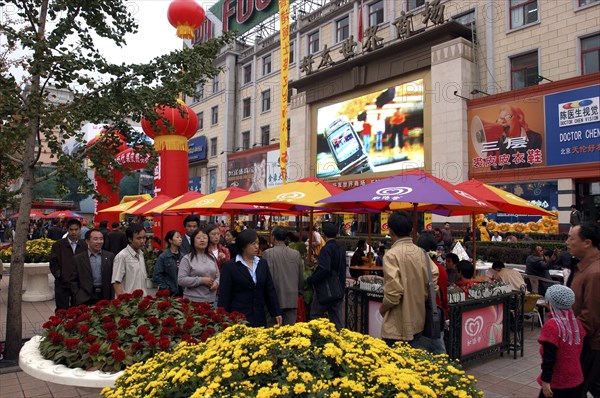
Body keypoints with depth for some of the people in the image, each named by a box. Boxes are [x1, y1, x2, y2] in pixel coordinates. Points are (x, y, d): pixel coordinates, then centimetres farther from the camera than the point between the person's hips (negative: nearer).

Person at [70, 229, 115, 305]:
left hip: (105, 298, 1)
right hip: (85, 300, -1)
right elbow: (73, 281, 7)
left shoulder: (110, 256, 6)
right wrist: (78, 296, -3)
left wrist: (112, 298, -1)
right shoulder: (78, 259, 5)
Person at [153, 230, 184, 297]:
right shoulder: (163, 257, -6)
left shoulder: (183, 256, 7)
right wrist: (165, 289, -9)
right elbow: (157, 275, -7)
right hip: (169, 292, -4)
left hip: (182, 292, 4)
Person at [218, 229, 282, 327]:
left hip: (259, 318, 4)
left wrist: (277, 313, 10)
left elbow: (270, 290, 13)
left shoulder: (263, 263, 9)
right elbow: (224, 296, -5)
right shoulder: (229, 266, -5)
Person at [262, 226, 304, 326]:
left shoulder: (268, 253, -10)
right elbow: (301, 276, 10)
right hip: (292, 299, 3)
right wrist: (300, 291, 24)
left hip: (275, 299, -3)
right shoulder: (296, 254, 2)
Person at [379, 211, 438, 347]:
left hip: (397, 326, -7)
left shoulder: (392, 255, -17)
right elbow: (433, 282, 4)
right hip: (417, 322, 7)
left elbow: (394, 291, -21)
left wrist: (382, 308, -4)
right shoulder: (421, 253, 2)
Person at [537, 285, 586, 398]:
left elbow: (549, 357, -21)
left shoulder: (551, 326, -21)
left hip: (557, 381, -7)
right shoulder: (577, 323, 0)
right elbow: (580, 350, 14)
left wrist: (545, 381, -16)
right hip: (575, 379, 7)